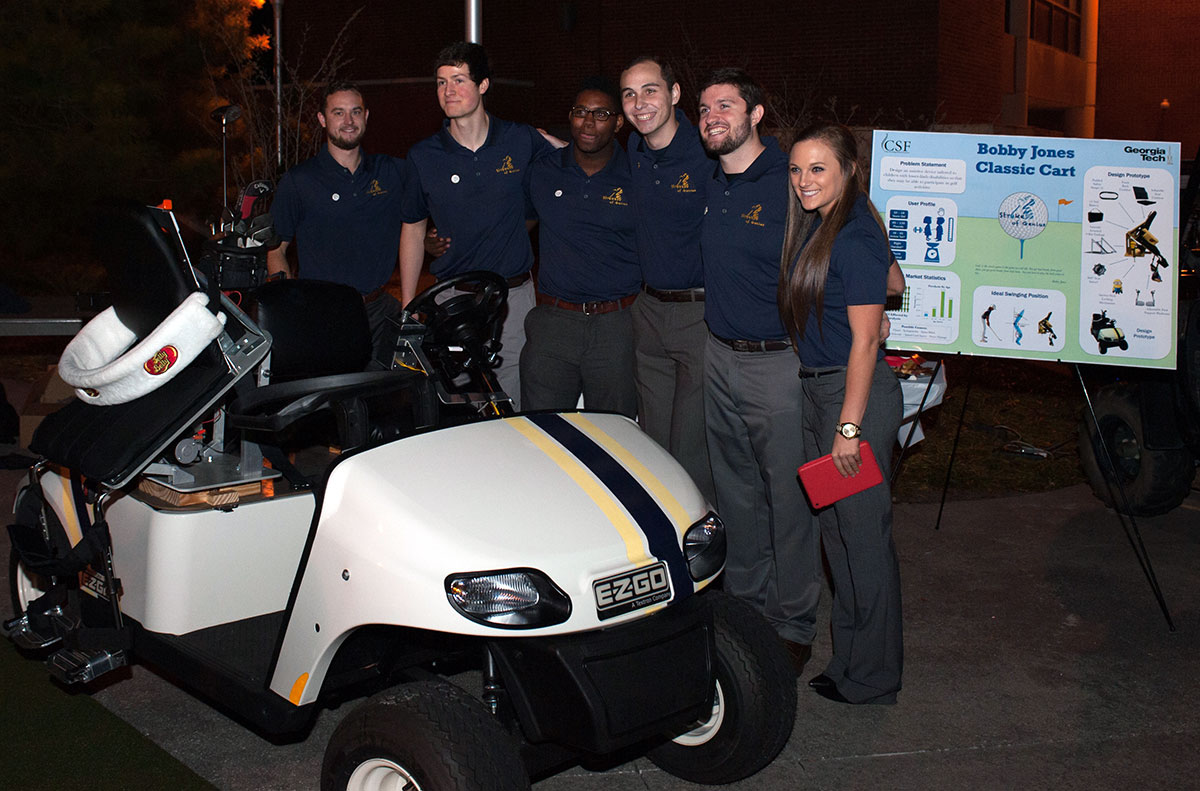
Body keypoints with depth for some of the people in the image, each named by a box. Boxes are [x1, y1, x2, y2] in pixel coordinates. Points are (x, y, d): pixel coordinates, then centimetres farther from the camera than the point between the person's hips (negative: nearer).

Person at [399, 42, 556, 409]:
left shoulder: (522, 141, 0)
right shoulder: (423, 156, 2)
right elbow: (413, 230, 11)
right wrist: (408, 308, 8)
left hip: (514, 298, 0)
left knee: (514, 409, 4)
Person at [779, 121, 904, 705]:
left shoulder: (855, 238, -17)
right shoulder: (814, 225, 9)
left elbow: (864, 342, -18)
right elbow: (894, 281, 21)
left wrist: (849, 427, -19)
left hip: (856, 392, -10)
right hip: (814, 389, 10)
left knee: (864, 532, -1)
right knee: (832, 527, 15)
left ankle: (872, 678, 12)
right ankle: (848, 659, 28)